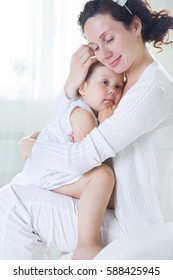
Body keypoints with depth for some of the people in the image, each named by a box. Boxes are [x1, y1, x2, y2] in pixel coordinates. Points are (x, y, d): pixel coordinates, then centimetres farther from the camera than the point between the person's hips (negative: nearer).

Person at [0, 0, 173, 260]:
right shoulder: (128, 84, 8)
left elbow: (81, 158, -24)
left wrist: (30, 147, -5)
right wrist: (72, 83, -6)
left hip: (137, 234, -10)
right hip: (126, 219, 10)